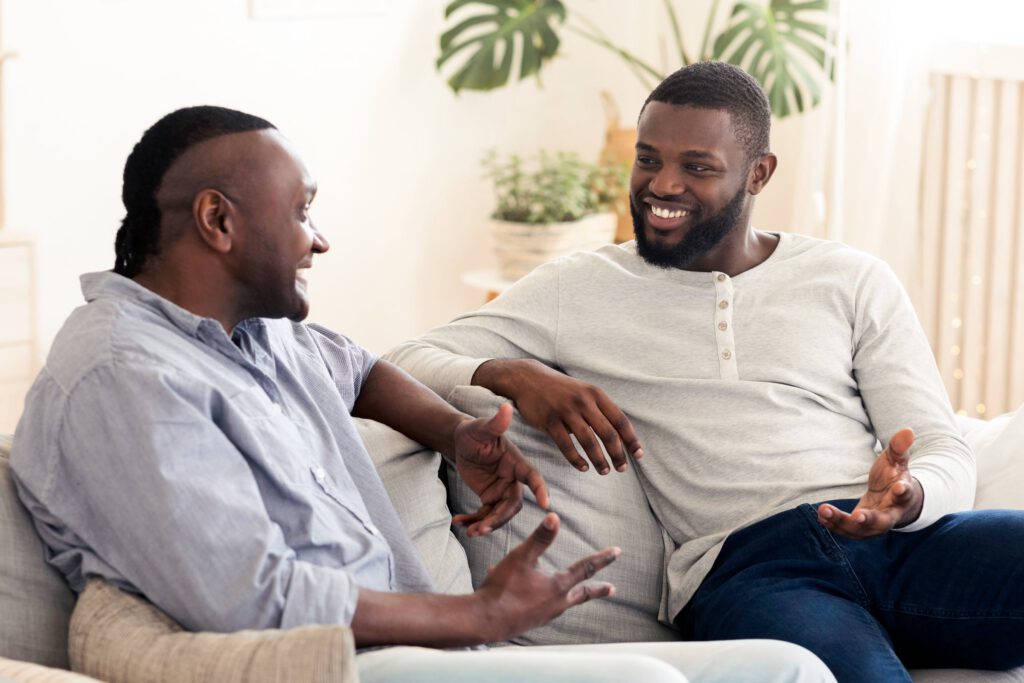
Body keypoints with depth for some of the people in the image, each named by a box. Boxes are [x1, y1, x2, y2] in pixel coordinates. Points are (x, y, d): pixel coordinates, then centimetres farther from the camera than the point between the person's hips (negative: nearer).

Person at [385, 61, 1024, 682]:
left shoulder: (852, 281, 18)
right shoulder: (577, 289, 17)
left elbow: (947, 455, 11)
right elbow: (405, 365, 10)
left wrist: (909, 497, -15)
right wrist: (513, 375, -12)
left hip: (907, 538, 3)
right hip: (743, 567, -3)